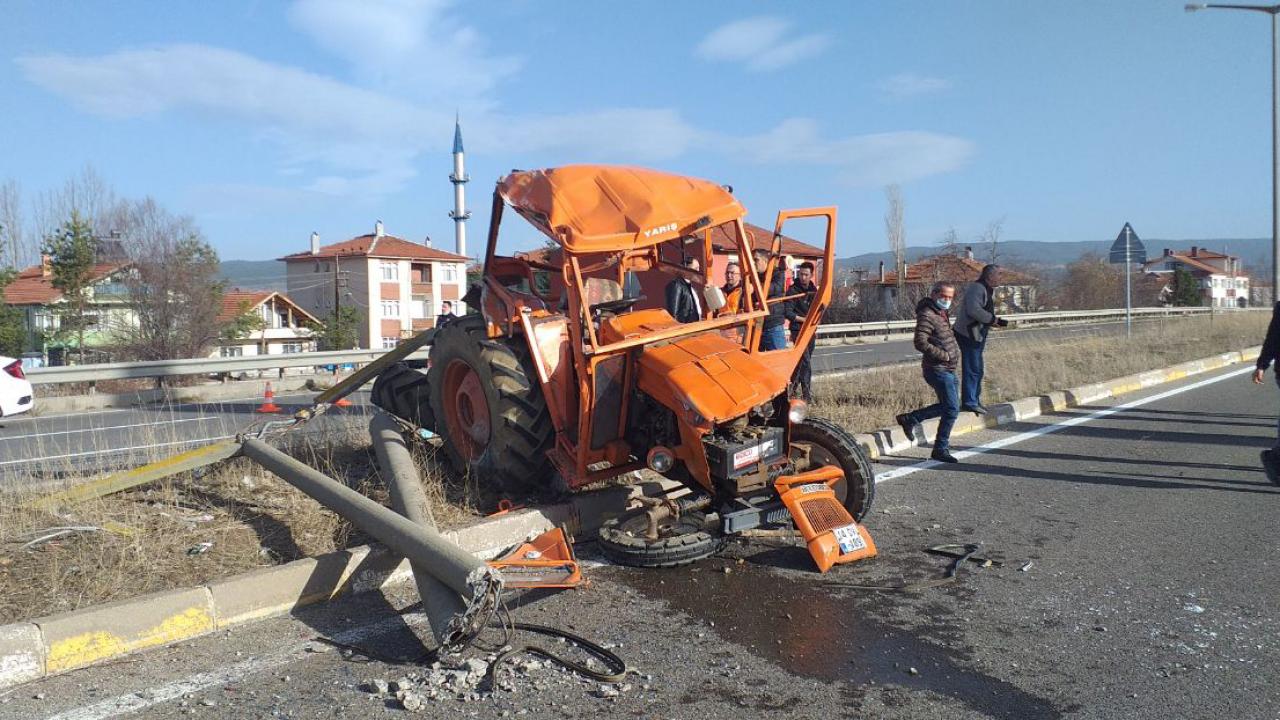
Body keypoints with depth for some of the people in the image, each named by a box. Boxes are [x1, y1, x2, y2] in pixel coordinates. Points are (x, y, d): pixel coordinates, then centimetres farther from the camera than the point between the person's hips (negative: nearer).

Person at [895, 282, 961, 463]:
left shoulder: (942, 313, 14)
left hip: (948, 369, 10)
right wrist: (945, 355, -20)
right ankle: (940, 449, 4)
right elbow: (921, 343, -25)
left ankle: (909, 419, 27)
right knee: (951, 409, -7)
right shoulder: (926, 315, -16)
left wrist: (955, 351, 13)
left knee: (947, 406, 18)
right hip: (938, 369, -10)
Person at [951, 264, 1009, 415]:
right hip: (968, 334, -11)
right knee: (972, 369, -8)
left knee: (978, 370, 16)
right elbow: (973, 310, -30)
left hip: (978, 334, 11)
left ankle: (975, 400, 25)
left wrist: (996, 321, 4)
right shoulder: (977, 288, -17)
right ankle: (969, 402, -4)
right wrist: (992, 319, -21)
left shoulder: (989, 290, 17)